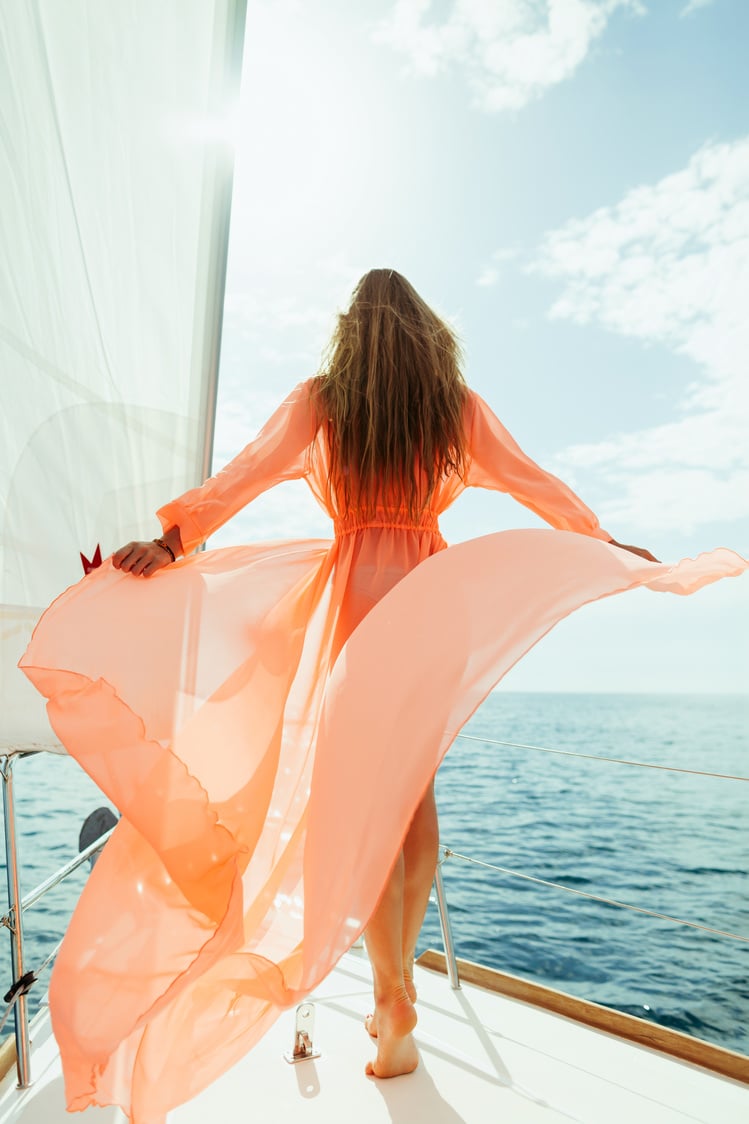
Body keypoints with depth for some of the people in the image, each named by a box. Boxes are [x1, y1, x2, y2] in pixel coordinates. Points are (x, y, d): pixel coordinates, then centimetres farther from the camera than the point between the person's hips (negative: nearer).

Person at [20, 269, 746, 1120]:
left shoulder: (320, 400, 4)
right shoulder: (459, 406, 9)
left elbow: (247, 472, -7)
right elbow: (538, 486, 11)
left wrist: (172, 536, -9)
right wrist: (615, 547, 20)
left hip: (356, 594, -2)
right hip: (436, 603, 3)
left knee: (362, 792, 4)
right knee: (414, 787, 12)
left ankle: (393, 998, 4)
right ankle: (398, 980, 26)